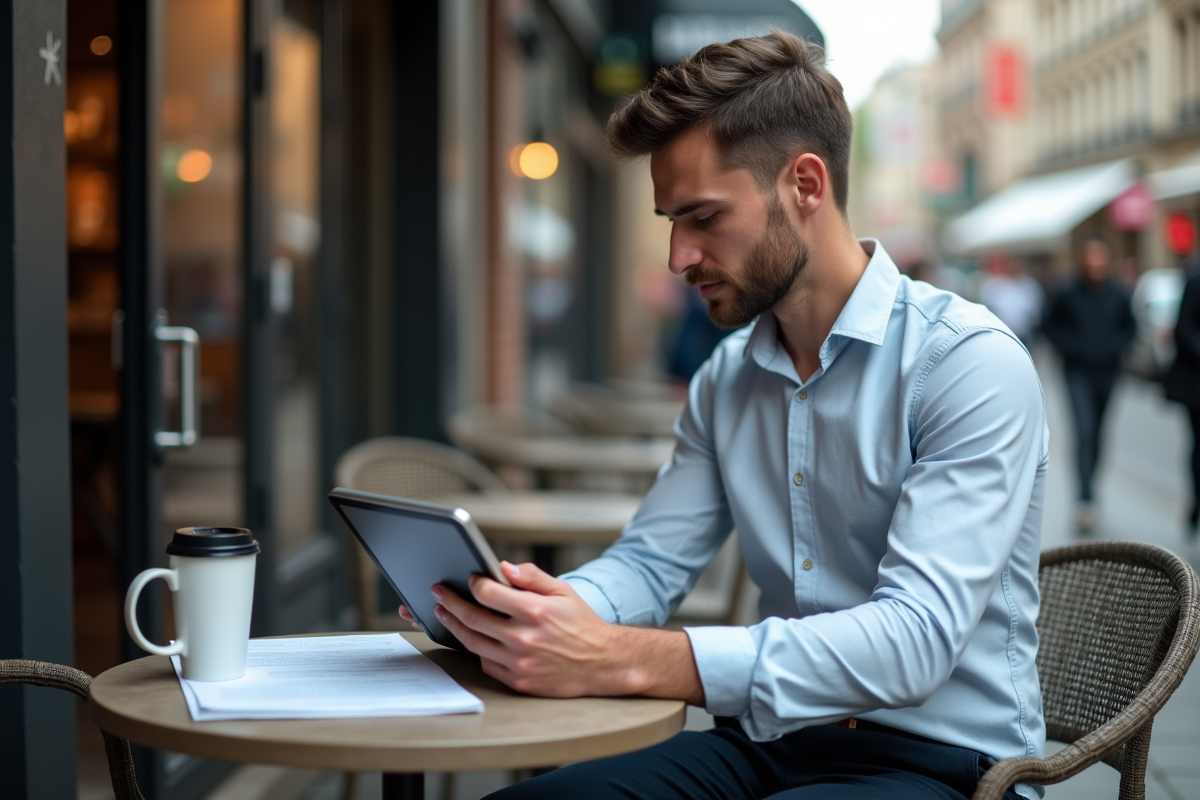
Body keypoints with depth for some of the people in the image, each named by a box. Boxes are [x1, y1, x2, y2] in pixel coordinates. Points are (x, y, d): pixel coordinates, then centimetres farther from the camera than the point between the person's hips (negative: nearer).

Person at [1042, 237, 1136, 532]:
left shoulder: (1119, 296, 0)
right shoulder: (1067, 295, -6)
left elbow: (1130, 327, 14)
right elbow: (1050, 325, 6)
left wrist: (1116, 345, -4)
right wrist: (1069, 345, -8)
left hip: (1107, 372, 3)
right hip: (1078, 373, -3)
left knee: (1097, 434, 13)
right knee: (1084, 431, -16)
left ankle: (1088, 486, 31)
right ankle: (1086, 499, -20)